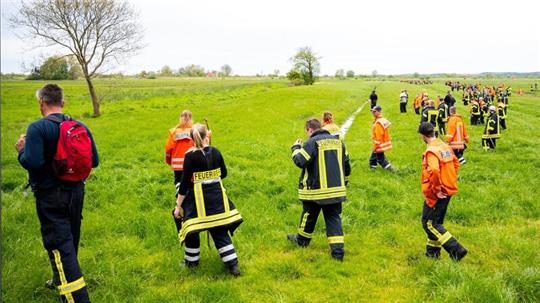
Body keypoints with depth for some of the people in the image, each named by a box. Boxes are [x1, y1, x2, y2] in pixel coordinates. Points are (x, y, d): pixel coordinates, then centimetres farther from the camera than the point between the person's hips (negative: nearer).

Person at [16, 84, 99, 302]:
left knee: (59, 245, -4)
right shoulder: (81, 127, 1)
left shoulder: (38, 128, -16)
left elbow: (32, 163, -25)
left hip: (50, 196, -6)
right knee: (70, 239, 22)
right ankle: (61, 279, 44)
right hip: (76, 192, 7)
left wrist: (22, 150, -5)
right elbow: (94, 161, 3)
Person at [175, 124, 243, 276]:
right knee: (220, 230, 12)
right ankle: (233, 265, 11)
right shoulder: (215, 152, -2)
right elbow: (224, 173, 9)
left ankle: (192, 261, 30)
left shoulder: (190, 156, -14)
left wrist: (178, 205, -5)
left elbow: (185, 182, -13)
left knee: (192, 230, 16)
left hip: (197, 198, -4)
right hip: (216, 196, 4)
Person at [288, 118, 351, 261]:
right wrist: (344, 182, 25)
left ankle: (302, 240, 36)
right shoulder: (338, 141, 8)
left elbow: (300, 161, -20)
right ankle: (338, 250, 0)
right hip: (336, 190, 5)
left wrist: (296, 148, -2)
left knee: (309, 215, 16)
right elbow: (346, 165, 13)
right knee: (333, 218, 7)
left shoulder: (312, 143, -13)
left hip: (316, 190, -4)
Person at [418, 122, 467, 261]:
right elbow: (455, 164, 18)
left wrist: (436, 190, -24)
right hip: (448, 191, 9)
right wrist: (451, 181, 18)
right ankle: (433, 251, 31)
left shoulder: (431, 151, -21)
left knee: (429, 223, 2)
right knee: (437, 221, 20)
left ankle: (456, 249, -3)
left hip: (436, 194, -9)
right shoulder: (445, 146, 7)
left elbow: (434, 171, -36)